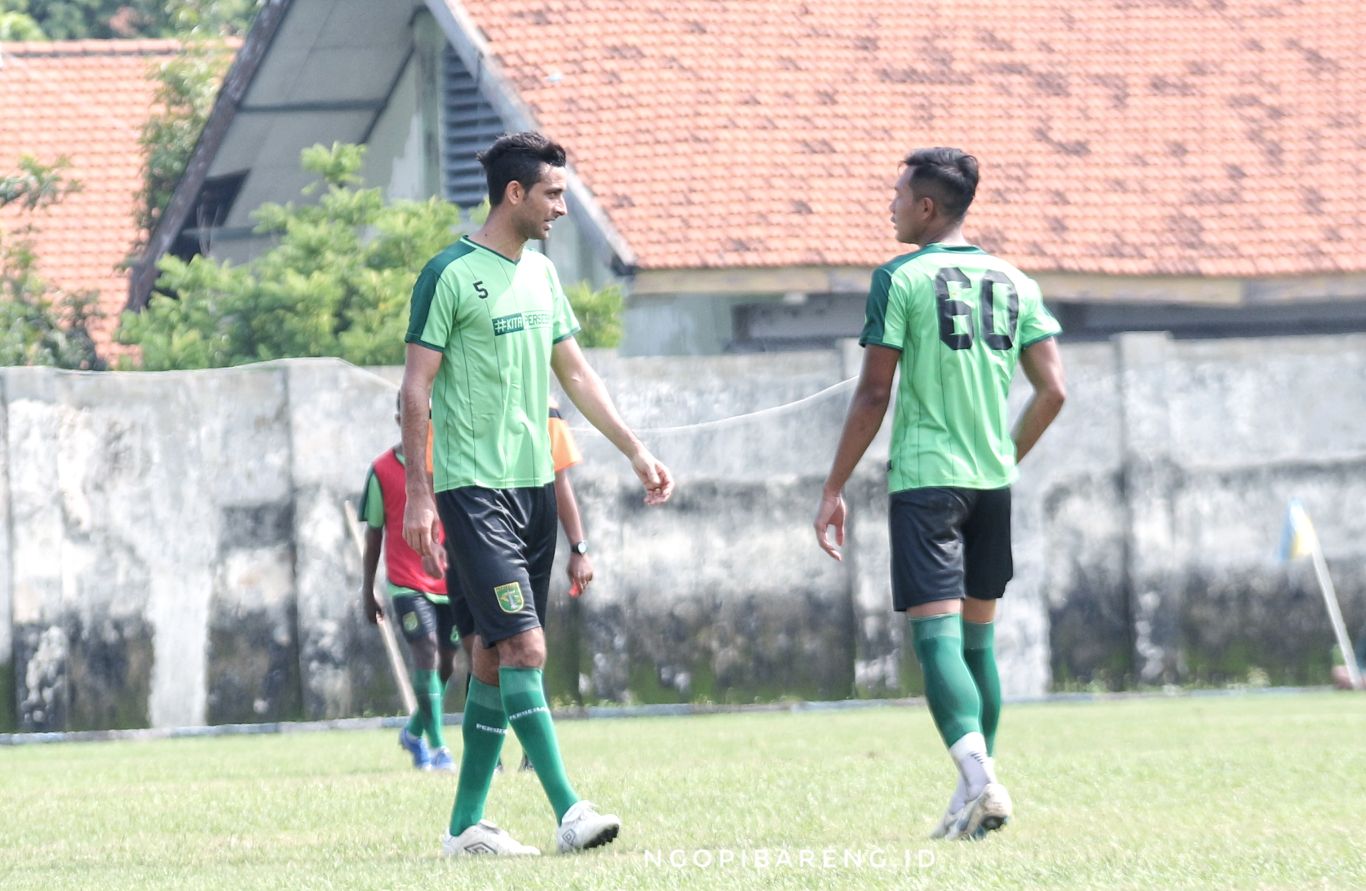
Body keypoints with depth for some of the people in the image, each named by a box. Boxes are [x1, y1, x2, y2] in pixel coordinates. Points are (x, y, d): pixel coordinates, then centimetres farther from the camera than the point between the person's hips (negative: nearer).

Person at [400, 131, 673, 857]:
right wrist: (418, 492, -13)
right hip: (474, 489, -8)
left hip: (533, 485, 8)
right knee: (523, 646, -14)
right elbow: (416, 388, -9)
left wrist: (636, 451, 17)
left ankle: (466, 823, 13)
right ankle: (568, 812, -17)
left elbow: (575, 373, 20)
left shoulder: (541, 274, 13)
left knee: (494, 655, 8)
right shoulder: (451, 275, -9)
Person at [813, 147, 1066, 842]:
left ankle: (978, 773, -30)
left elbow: (873, 395, -8)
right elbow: (1052, 391, 7)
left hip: (924, 478, -5)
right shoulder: (1014, 282, 10)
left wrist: (834, 488, -2)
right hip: (993, 483, 5)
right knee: (977, 639, 15)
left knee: (936, 636, -11)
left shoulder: (901, 279, -6)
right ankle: (979, 792, 15)